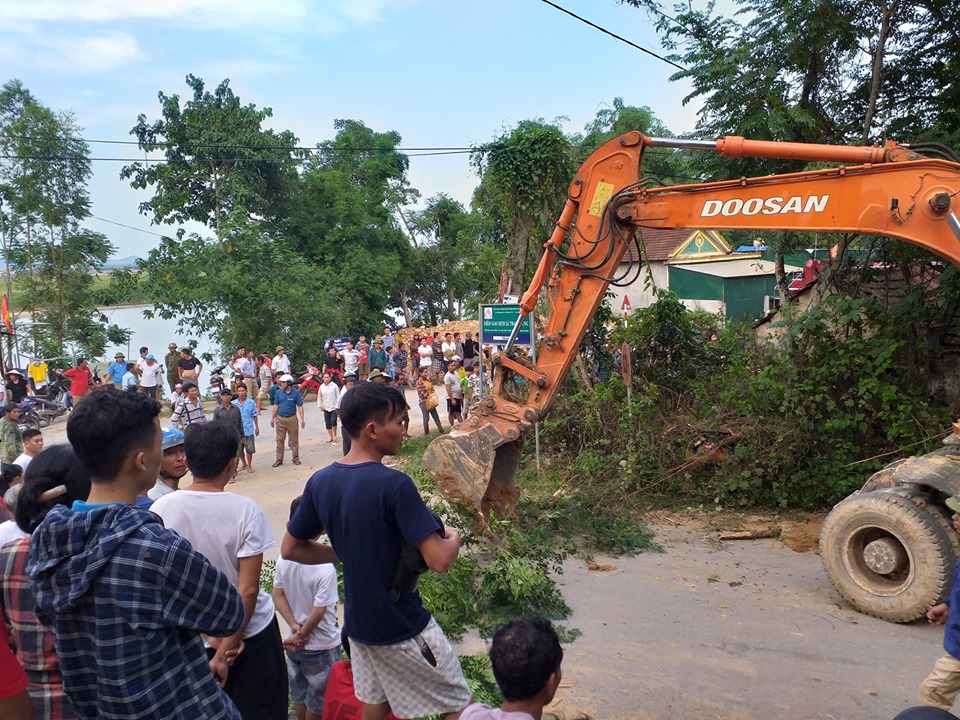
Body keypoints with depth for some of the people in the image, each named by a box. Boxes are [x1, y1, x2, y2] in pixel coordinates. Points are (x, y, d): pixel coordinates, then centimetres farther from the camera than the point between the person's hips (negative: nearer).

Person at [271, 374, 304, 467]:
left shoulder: (296, 393, -6)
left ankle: (296, 458, 16)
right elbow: (275, 406, 8)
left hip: (292, 418, -2)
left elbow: (300, 407, -4)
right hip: (280, 419, 2)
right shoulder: (279, 392, 2)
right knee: (280, 440, 6)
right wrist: (272, 418, 8)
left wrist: (302, 420, -9)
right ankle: (279, 459, 14)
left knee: (294, 440, 6)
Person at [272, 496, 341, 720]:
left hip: (295, 643, 6)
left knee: (298, 693, 24)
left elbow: (278, 595, -4)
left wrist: (294, 626, -6)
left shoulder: (283, 560, -10)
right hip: (321, 646, -5)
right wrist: (301, 635, -9)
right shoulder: (325, 568, -28)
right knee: (318, 698, 15)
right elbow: (318, 612, -23)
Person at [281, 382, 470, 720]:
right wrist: (453, 537, -7)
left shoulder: (320, 482, -5)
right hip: (404, 627, -7)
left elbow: (290, 549, 5)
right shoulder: (394, 484, -27)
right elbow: (439, 561, -28)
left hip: (358, 622, 7)